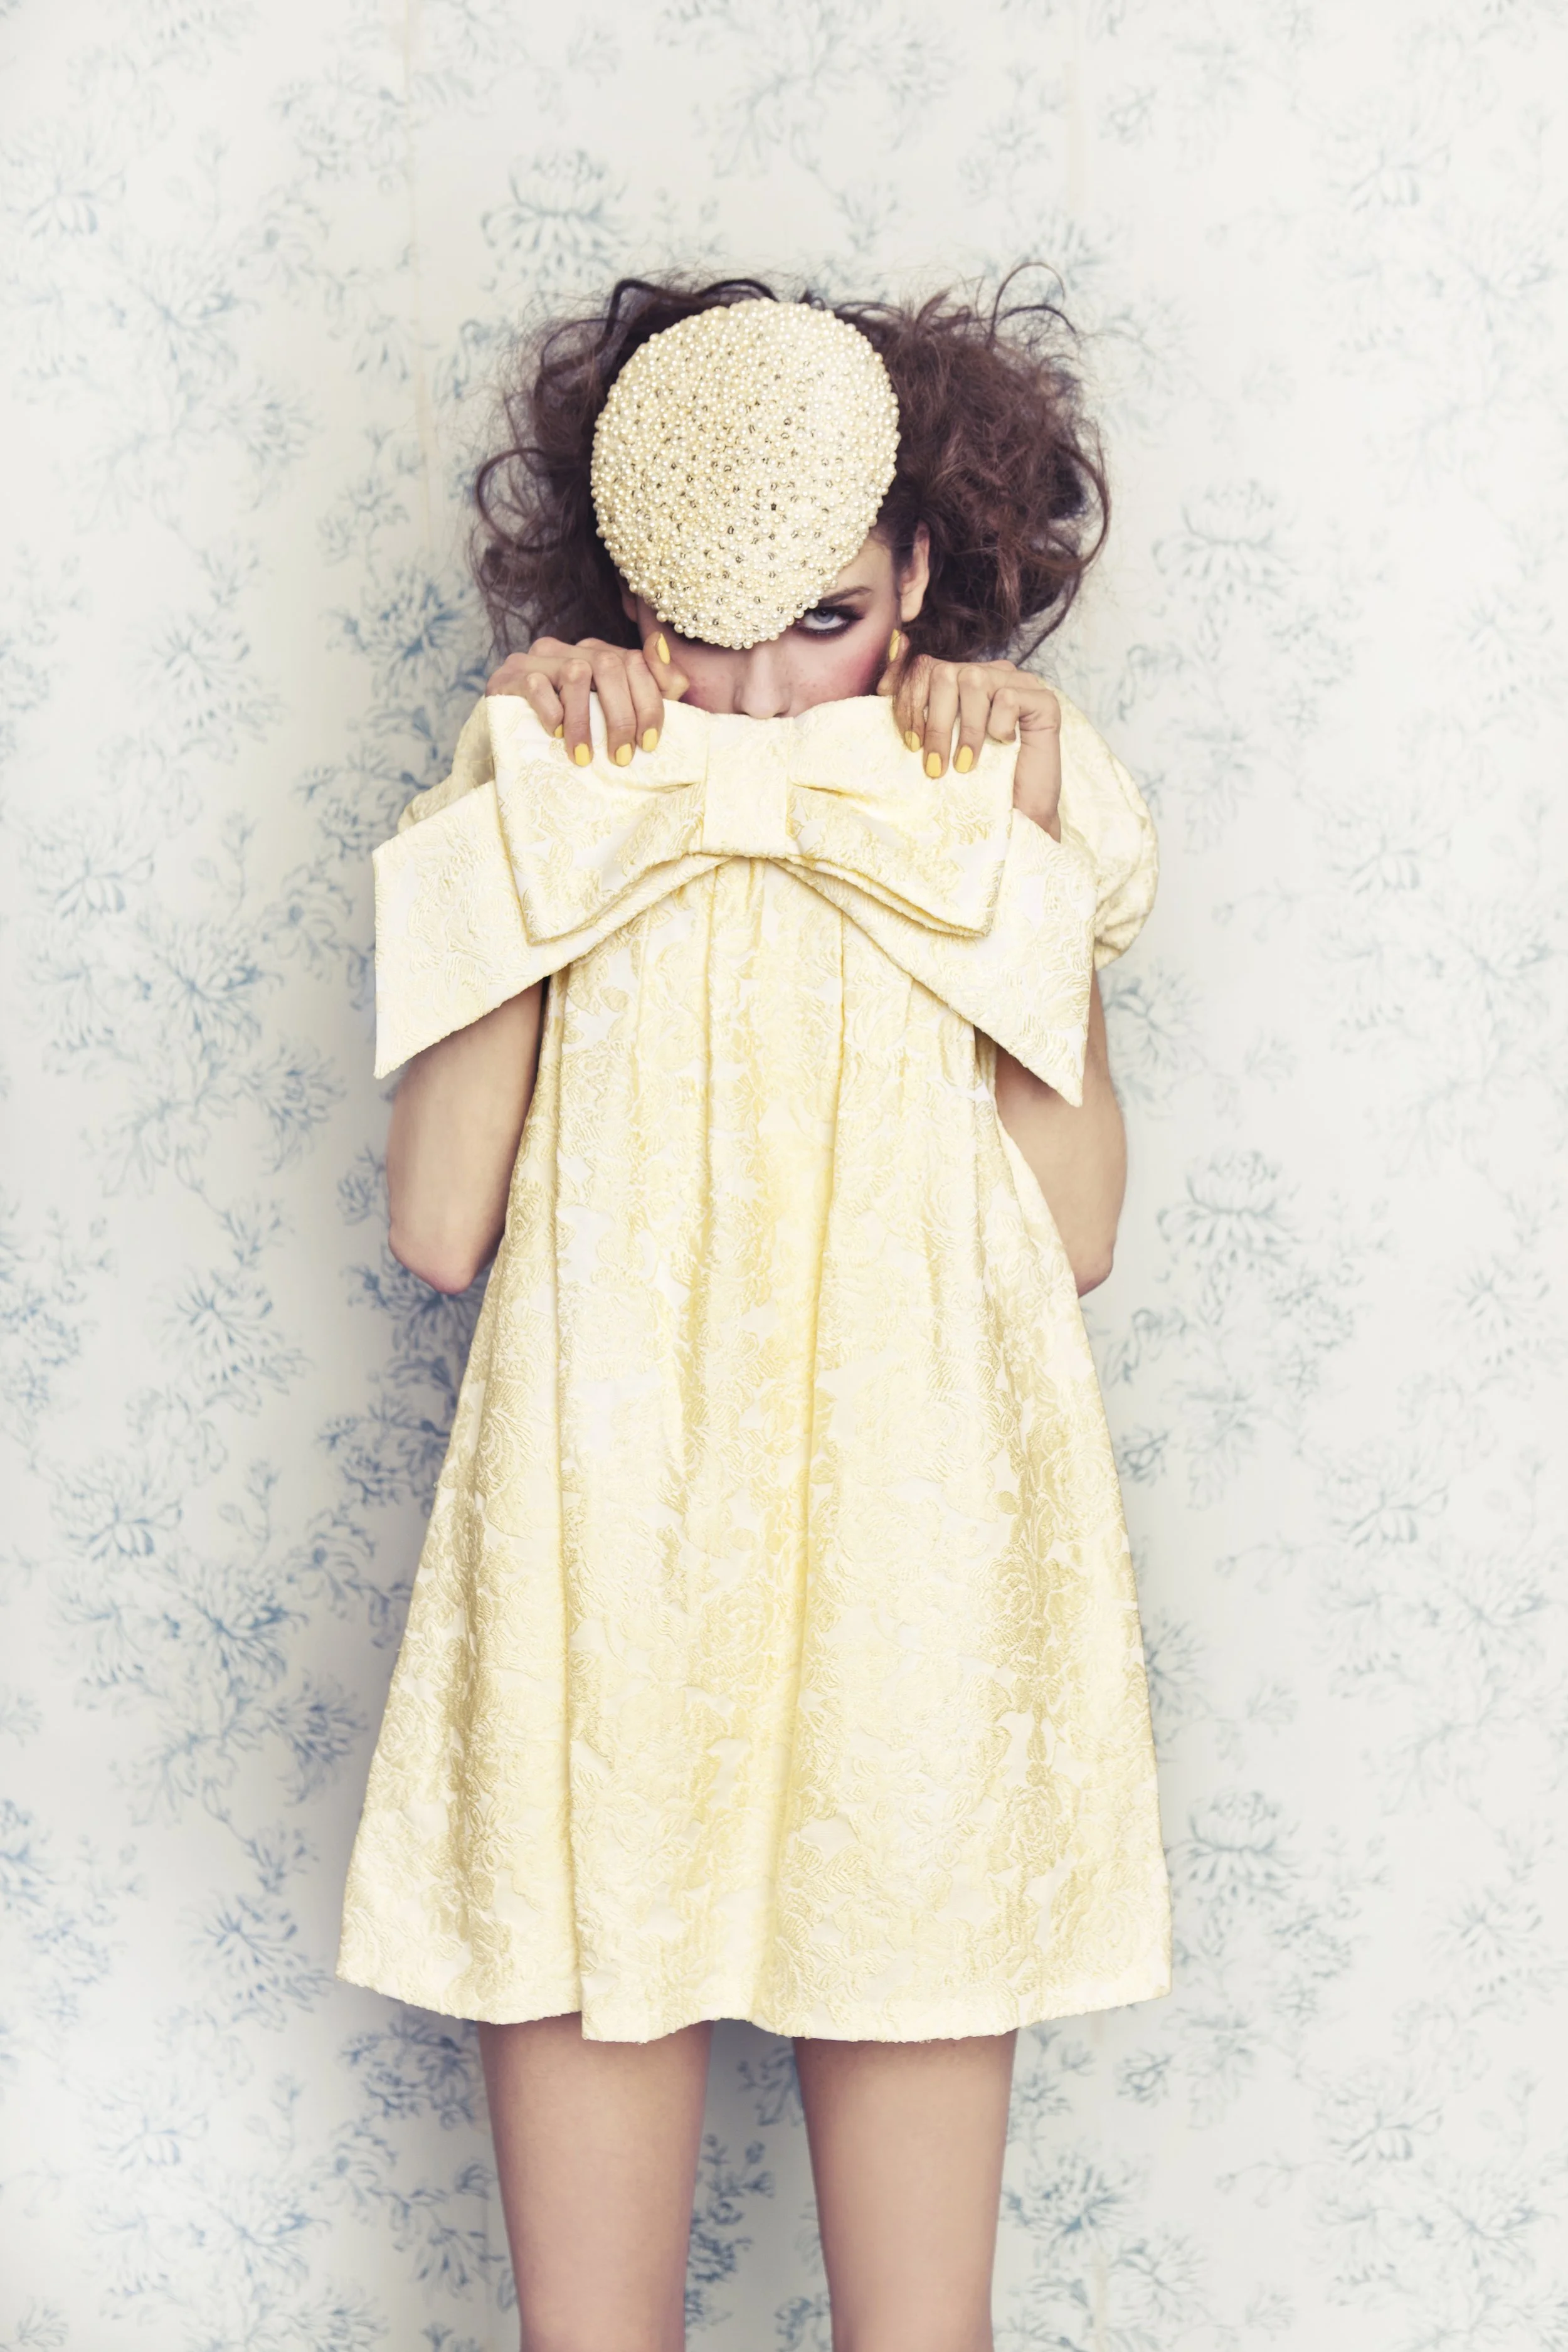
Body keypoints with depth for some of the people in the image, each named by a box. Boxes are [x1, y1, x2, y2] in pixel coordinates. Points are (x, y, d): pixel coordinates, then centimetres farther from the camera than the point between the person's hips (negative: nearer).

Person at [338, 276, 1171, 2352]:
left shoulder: (1000, 803, 6)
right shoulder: (560, 796, 5)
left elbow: (1076, 1236, -5)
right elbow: (439, 1228, -6)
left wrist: (1021, 856, -8)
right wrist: (540, 827, -7)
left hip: (913, 1531, 0)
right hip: (603, 1530, 0)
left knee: (915, 1981, 5)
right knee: (579, 1977, 1)